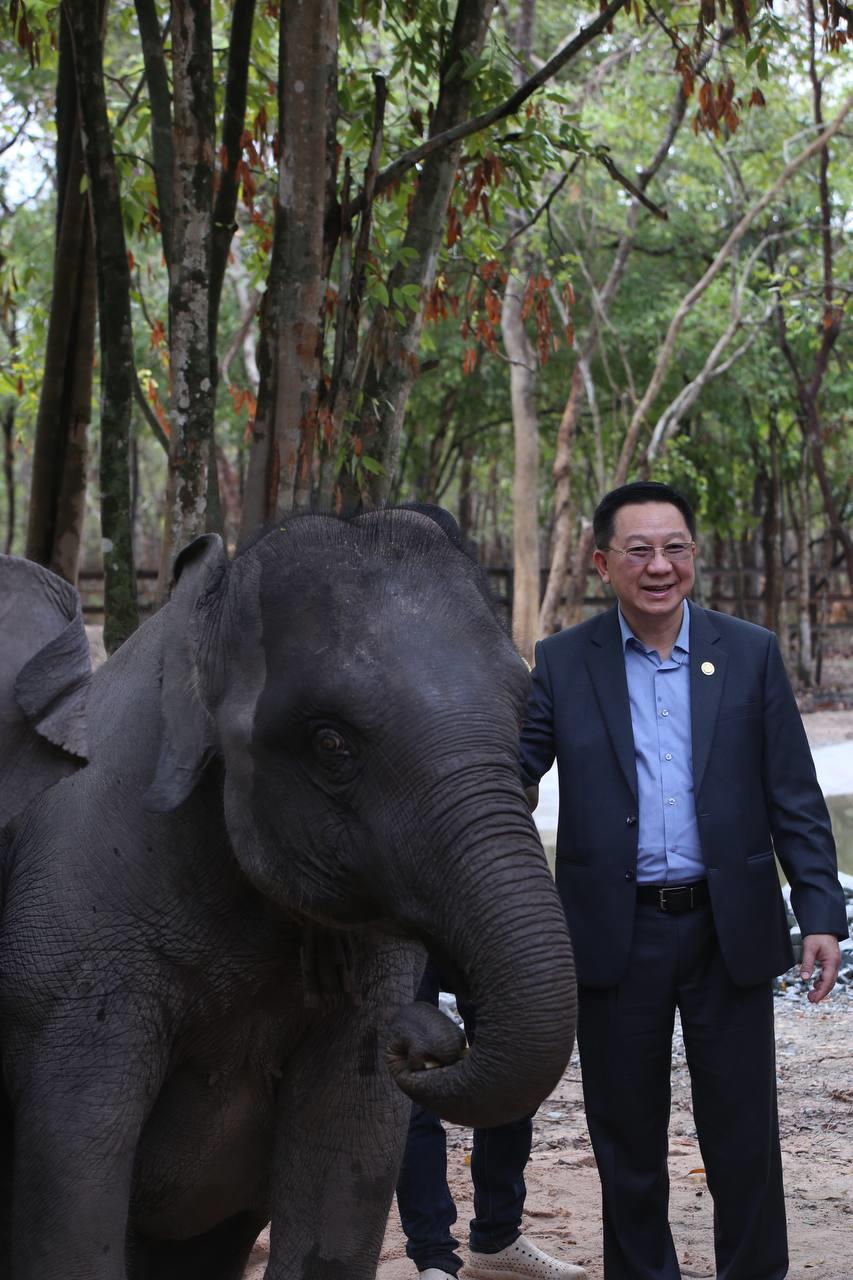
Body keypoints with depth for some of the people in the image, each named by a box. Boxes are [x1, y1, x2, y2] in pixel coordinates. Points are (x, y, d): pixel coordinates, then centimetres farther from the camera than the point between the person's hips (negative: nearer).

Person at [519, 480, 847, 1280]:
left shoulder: (751, 655, 3)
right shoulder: (563, 663, 2)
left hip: (729, 931, 0)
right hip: (617, 936, 0)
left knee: (742, 1131, 7)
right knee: (627, 1133, 11)